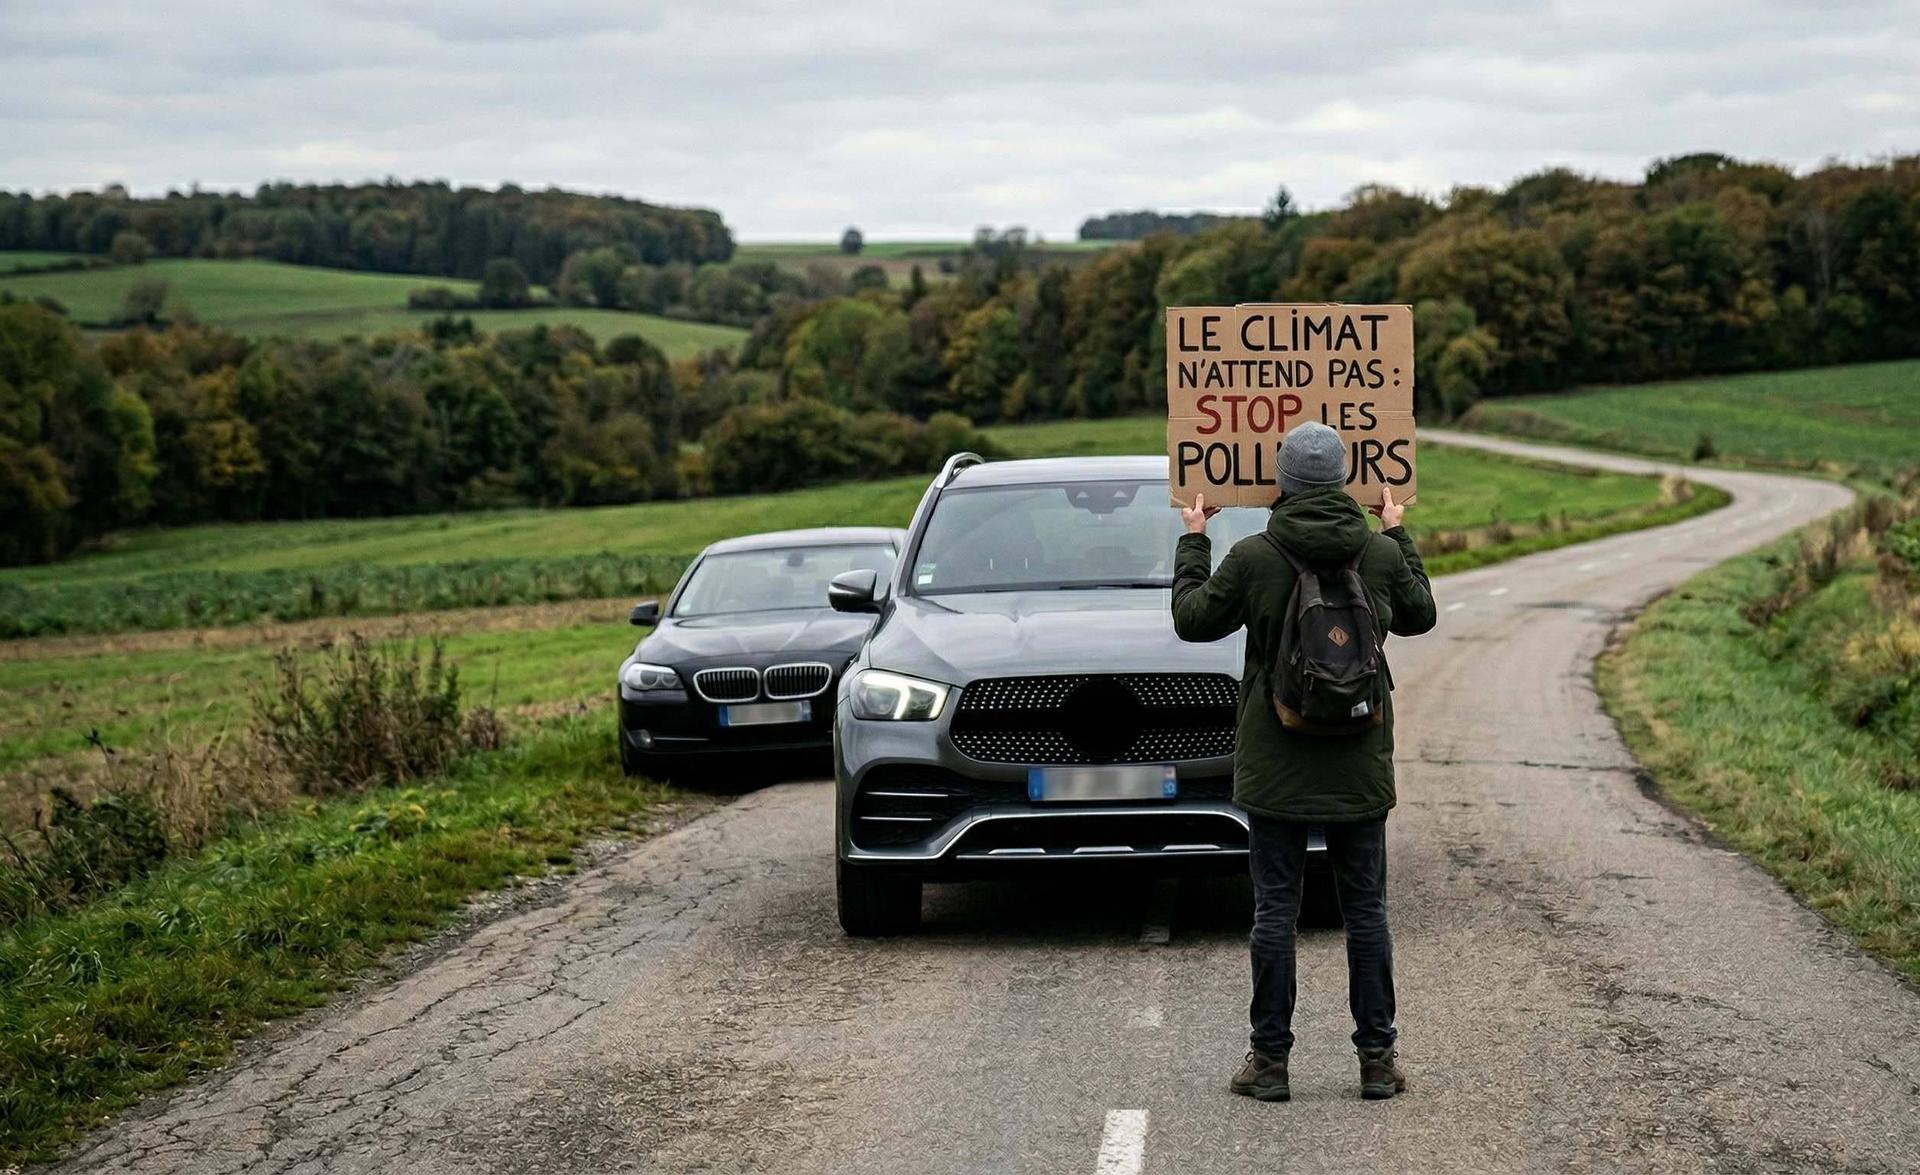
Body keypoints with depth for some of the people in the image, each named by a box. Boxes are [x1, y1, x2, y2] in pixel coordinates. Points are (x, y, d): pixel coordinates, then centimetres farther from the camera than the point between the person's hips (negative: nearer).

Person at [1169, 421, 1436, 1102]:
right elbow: (1419, 615, 17)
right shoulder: (1382, 553, -3)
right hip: (1359, 766, 2)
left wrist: (1193, 541, 18)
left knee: (1274, 910, 4)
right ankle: (1377, 1057, 12)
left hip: (1275, 767, -2)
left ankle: (1270, 1059, 6)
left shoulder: (1252, 558, -10)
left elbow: (1191, 619, 4)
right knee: (1365, 910, 9)